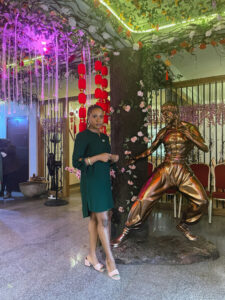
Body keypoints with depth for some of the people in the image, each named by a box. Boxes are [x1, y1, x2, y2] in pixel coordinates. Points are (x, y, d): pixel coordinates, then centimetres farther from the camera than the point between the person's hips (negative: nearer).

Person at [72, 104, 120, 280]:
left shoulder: (104, 137, 13)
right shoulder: (83, 136, -9)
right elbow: (77, 162, -14)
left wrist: (113, 158, 1)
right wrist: (98, 157, -21)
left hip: (104, 180, 7)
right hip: (91, 182, -7)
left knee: (95, 219, 13)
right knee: (103, 219, -6)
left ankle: (92, 257, 25)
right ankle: (110, 260, 8)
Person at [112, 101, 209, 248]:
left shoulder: (189, 128, 4)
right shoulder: (163, 132, 8)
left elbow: (205, 148, -1)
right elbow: (151, 149, 16)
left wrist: (189, 136, -13)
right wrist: (136, 158, 4)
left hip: (183, 171, 1)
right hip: (165, 169, 0)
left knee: (202, 200, -7)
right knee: (145, 198, -13)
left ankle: (183, 224, 21)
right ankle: (126, 231, 0)